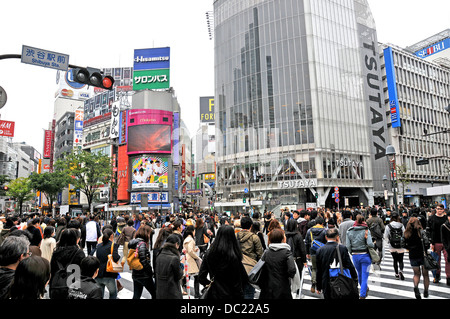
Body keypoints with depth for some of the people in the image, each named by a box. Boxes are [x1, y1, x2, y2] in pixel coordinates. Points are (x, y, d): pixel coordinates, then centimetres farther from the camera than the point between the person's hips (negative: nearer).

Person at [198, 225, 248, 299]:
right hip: (229, 295, -4)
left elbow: (201, 277, -2)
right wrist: (240, 296, 0)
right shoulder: (234, 257, -19)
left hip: (213, 294, 4)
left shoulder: (208, 253, -7)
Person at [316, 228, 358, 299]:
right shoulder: (343, 248, -11)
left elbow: (318, 271, 1)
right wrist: (355, 278, 10)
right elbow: (350, 266, -7)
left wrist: (319, 288, 10)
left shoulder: (320, 250, -4)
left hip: (326, 286, 1)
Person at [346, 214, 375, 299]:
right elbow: (369, 243, -22)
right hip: (365, 255, -3)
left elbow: (348, 246, -5)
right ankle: (362, 295, 8)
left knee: (359, 274, 23)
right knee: (365, 276, 7)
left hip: (355, 256, 3)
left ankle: (365, 289, 45)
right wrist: (373, 245, 0)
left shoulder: (349, 231, -3)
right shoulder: (366, 230, -11)